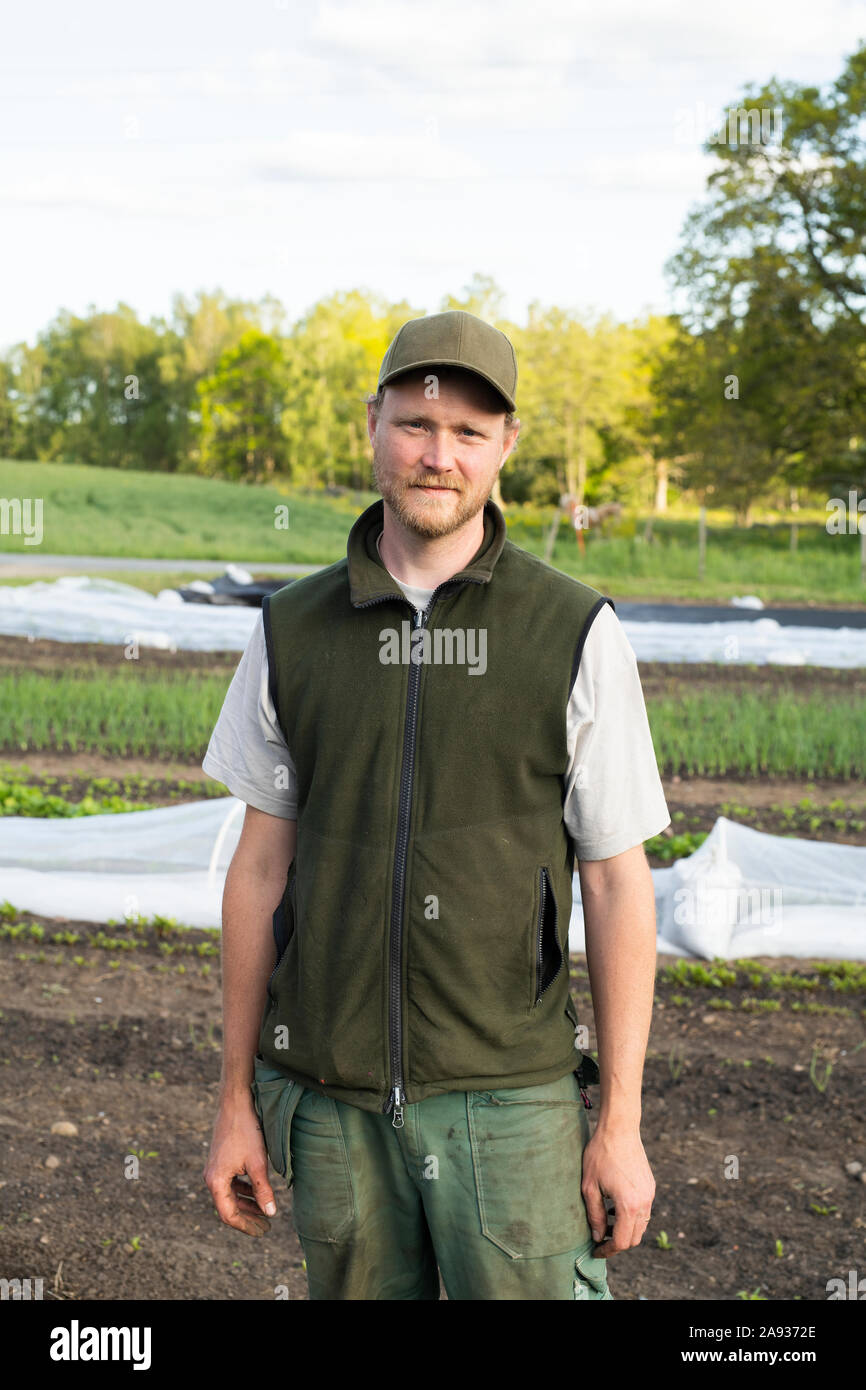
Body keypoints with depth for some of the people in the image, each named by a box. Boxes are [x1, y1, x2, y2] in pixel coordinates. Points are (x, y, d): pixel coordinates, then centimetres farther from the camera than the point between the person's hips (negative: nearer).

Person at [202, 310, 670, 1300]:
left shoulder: (577, 634, -6)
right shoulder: (292, 632, 1)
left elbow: (617, 883, -3)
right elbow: (262, 867, 6)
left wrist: (621, 1123, -5)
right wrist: (236, 1101, 6)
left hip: (509, 1095, -2)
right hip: (335, 1097, 3)